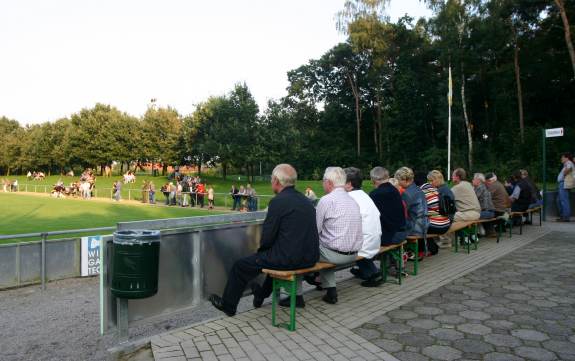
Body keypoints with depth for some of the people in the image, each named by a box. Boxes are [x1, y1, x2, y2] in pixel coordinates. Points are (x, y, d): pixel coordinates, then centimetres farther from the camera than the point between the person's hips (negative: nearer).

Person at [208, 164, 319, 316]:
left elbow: (267, 238, -13)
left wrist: (261, 248, 10)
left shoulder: (278, 201, -15)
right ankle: (262, 294, 52)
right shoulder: (305, 200, 8)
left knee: (240, 266, 11)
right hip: (310, 257, 8)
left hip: (289, 258, -8)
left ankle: (228, 305, 31)